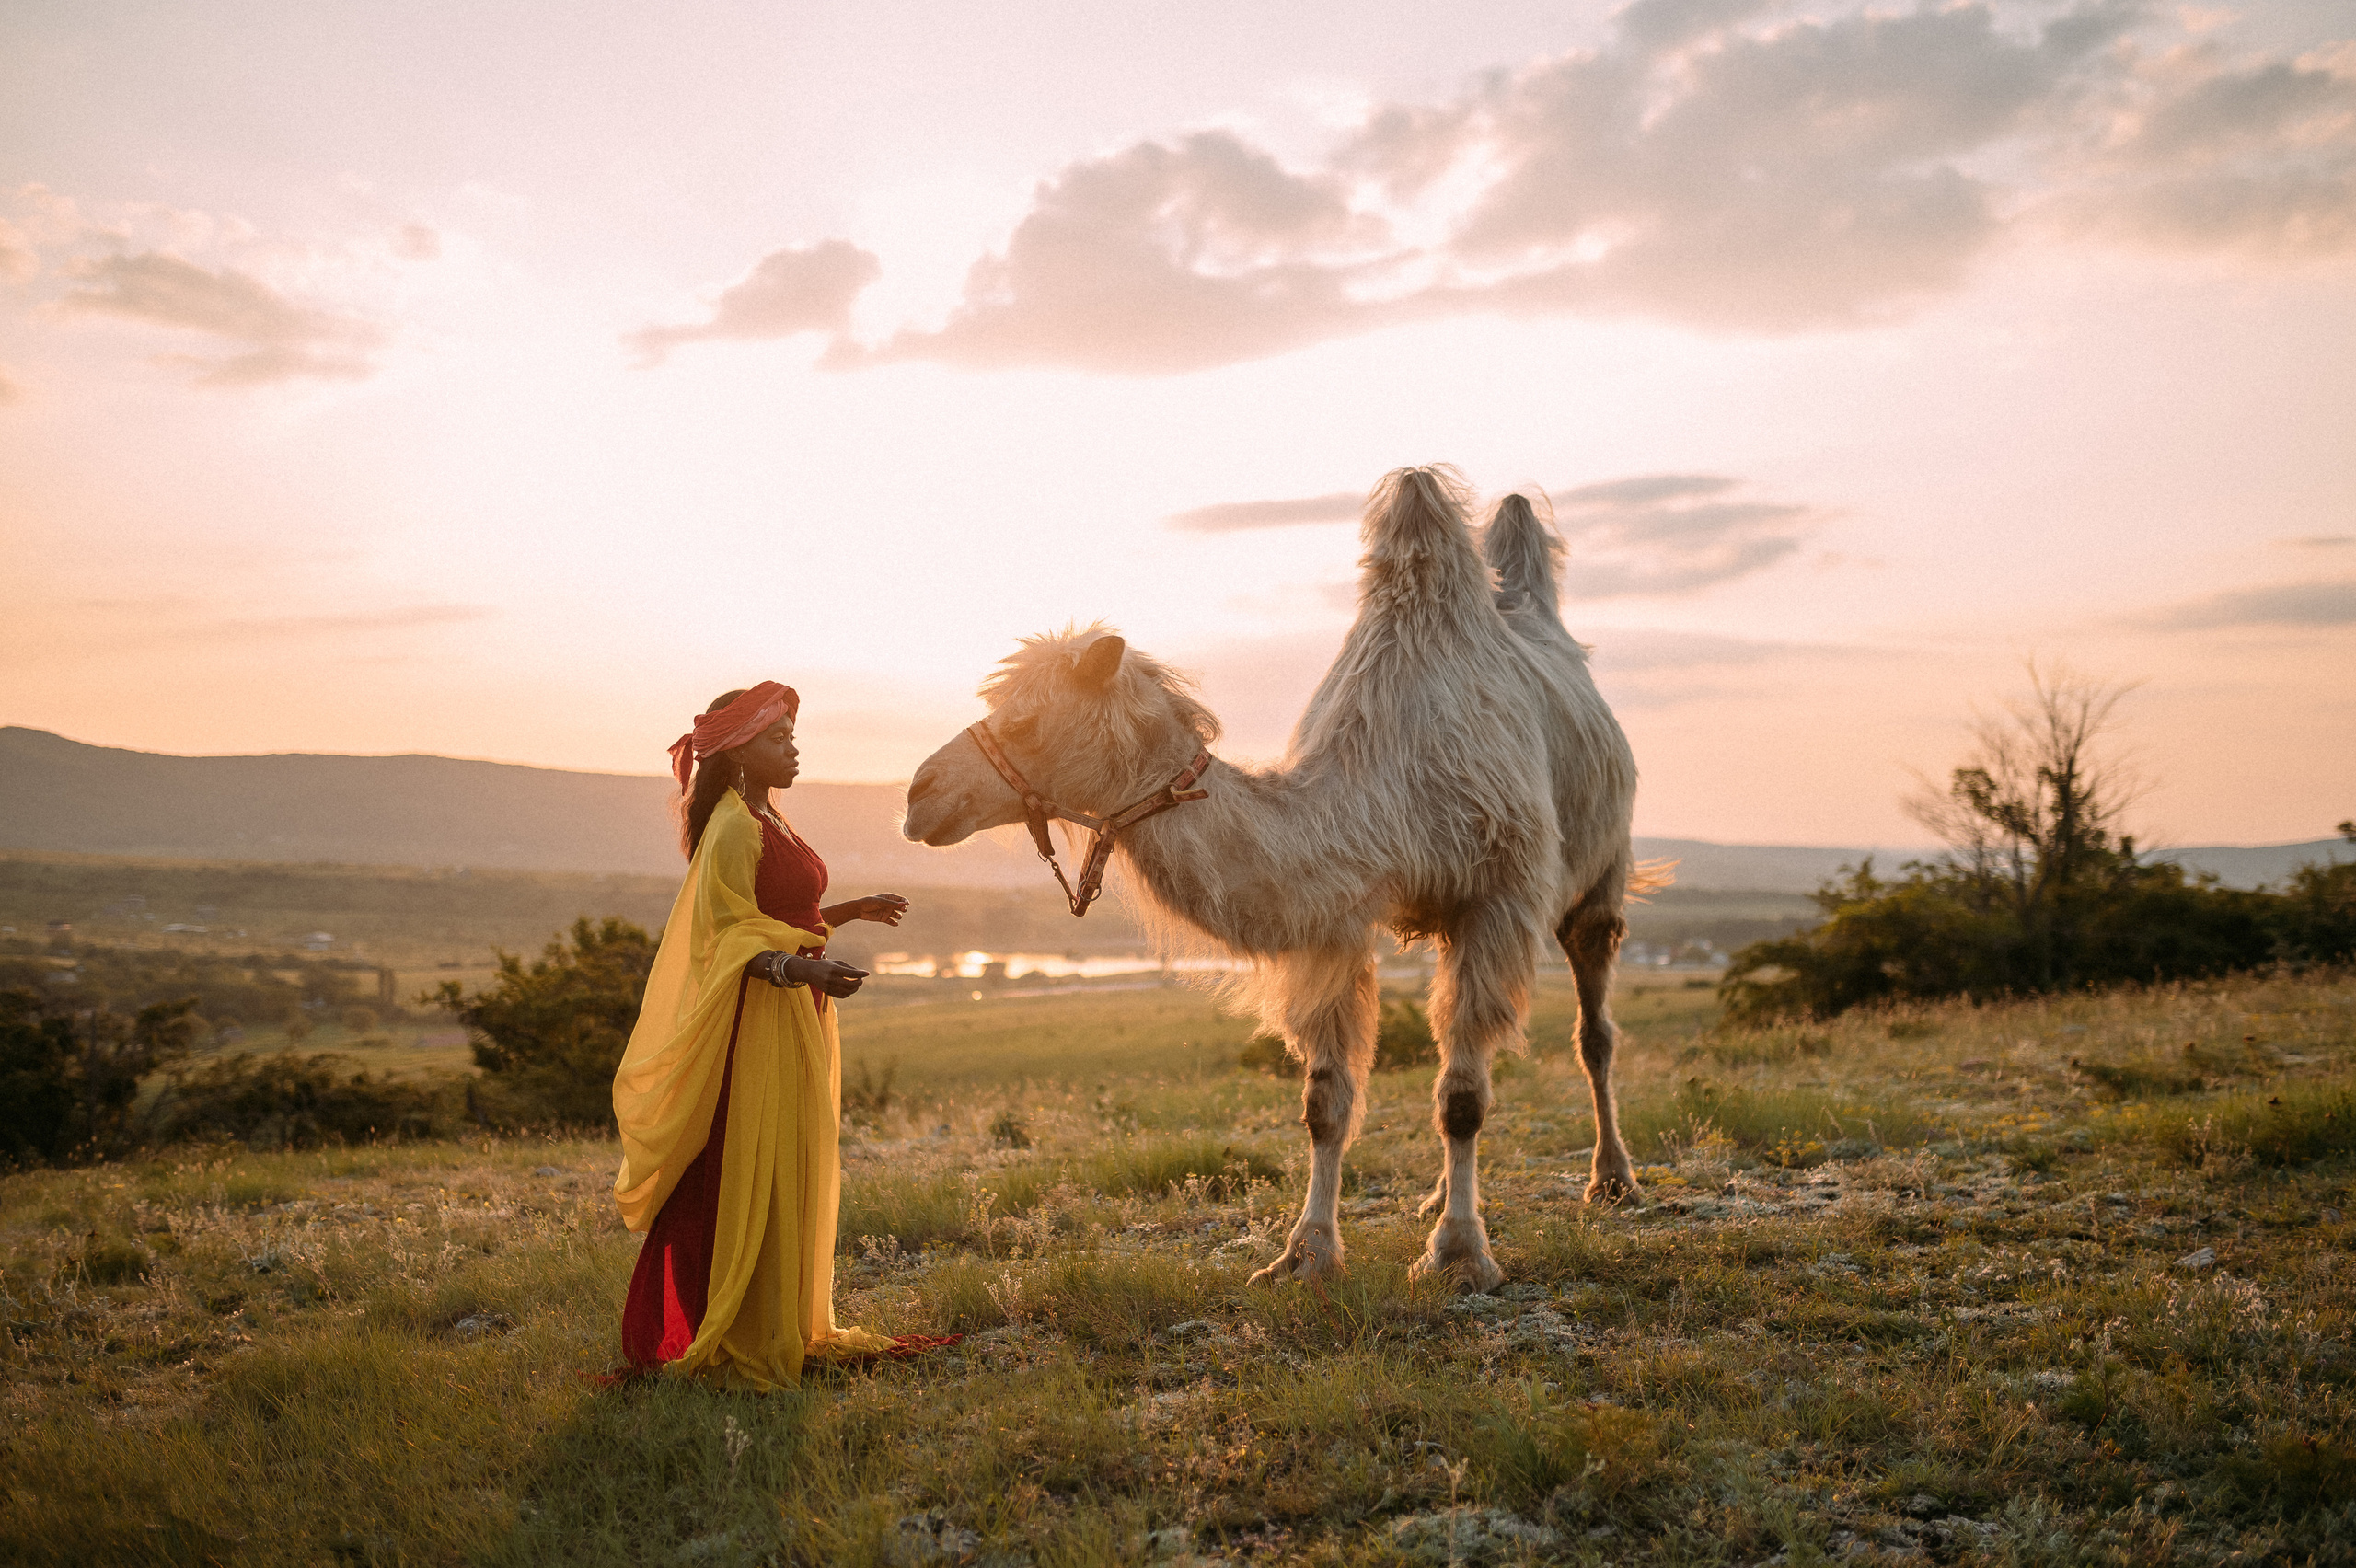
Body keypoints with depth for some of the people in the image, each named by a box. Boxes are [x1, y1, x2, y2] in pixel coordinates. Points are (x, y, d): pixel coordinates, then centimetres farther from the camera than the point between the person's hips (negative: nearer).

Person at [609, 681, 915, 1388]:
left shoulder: (764, 822, 14)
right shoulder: (734, 830, -15)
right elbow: (733, 939, -21)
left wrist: (854, 910, 22)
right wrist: (805, 969, -35)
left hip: (794, 1018, 10)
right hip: (758, 1018, -10)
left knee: (792, 1179, 16)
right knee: (750, 1181, -5)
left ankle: (788, 1326, 26)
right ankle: (738, 1348, 3)